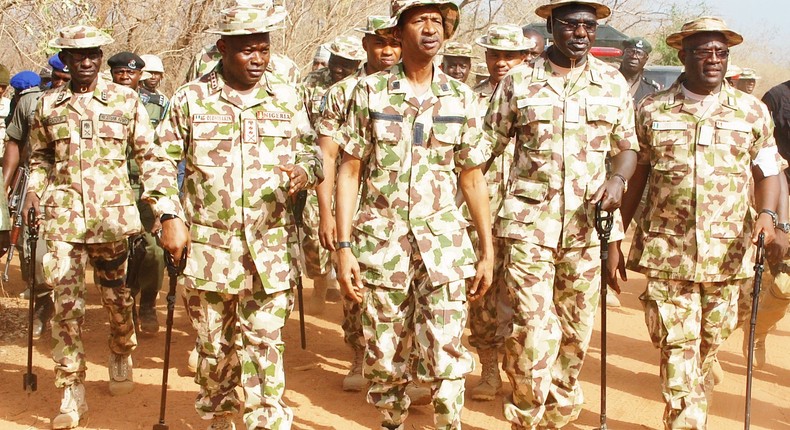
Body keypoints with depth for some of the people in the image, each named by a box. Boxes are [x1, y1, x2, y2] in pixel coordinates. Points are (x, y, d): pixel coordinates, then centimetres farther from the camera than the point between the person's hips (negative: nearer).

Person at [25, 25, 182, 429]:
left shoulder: (125, 99, 1)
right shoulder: (49, 104, 6)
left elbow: (150, 153, 3)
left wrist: (162, 193, -10)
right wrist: (34, 190, 4)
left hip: (112, 214, -1)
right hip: (62, 216, 1)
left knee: (115, 293, 13)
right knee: (65, 301, -4)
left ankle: (121, 357, 41)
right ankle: (72, 392, 3)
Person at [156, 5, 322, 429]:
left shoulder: (287, 99, 6)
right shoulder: (190, 99, 2)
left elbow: (312, 152, 11)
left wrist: (305, 171, -13)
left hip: (271, 250, 0)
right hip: (208, 248, 0)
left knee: (264, 346, -1)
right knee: (214, 347, 12)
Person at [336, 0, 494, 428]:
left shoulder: (460, 98, 5)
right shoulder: (370, 91, 0)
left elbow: (472, 178, 9)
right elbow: (350, 171, 0)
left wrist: (488, 251, 7)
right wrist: (343, 247, -7)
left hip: (443, 240, 1)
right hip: (381, 241, 0)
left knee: (445, 353, -6)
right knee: (384, 359, 7)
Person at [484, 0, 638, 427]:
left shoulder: (613, 83, 8)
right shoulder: (518, 81, 2)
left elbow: (627, 146, 13)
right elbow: (487, 146, 5)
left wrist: (618, 179, -7)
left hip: (589, 224, 3)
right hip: (530, 221, -3)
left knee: (576, 329, 11)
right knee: (534, 328, -9)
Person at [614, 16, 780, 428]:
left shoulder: (752, 111, 6)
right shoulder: (651, 111, 4)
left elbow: (767, 171, 9)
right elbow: (634, 178, 9)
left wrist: (766, 213, -12)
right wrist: (615, 238, 8)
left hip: (727, 253, 2)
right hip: (667, 251, -1)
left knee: (710, 345, 11)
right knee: (676, 346, -5)